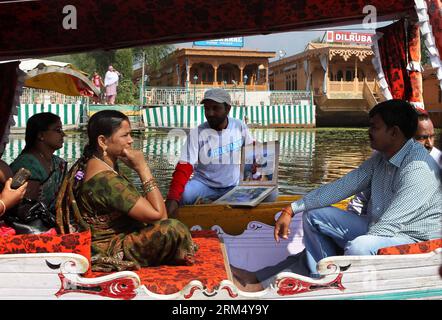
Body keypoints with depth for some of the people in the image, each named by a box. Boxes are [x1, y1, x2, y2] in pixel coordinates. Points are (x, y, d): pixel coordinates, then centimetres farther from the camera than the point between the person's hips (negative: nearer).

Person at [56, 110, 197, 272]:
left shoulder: (90, 162, 2)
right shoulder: (105, 179, -30)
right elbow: (158, 214, -29)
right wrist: (142, 167, -24)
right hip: (108, 253, -11)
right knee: (173, 230, -23)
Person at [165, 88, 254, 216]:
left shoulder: (240, 126, -5)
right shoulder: (196, 133, -15)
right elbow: (183, 169, -22)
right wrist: (172, 198, -37)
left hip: (235, 186, 4)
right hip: (204, 185, -4)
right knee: (182, 195, -34)